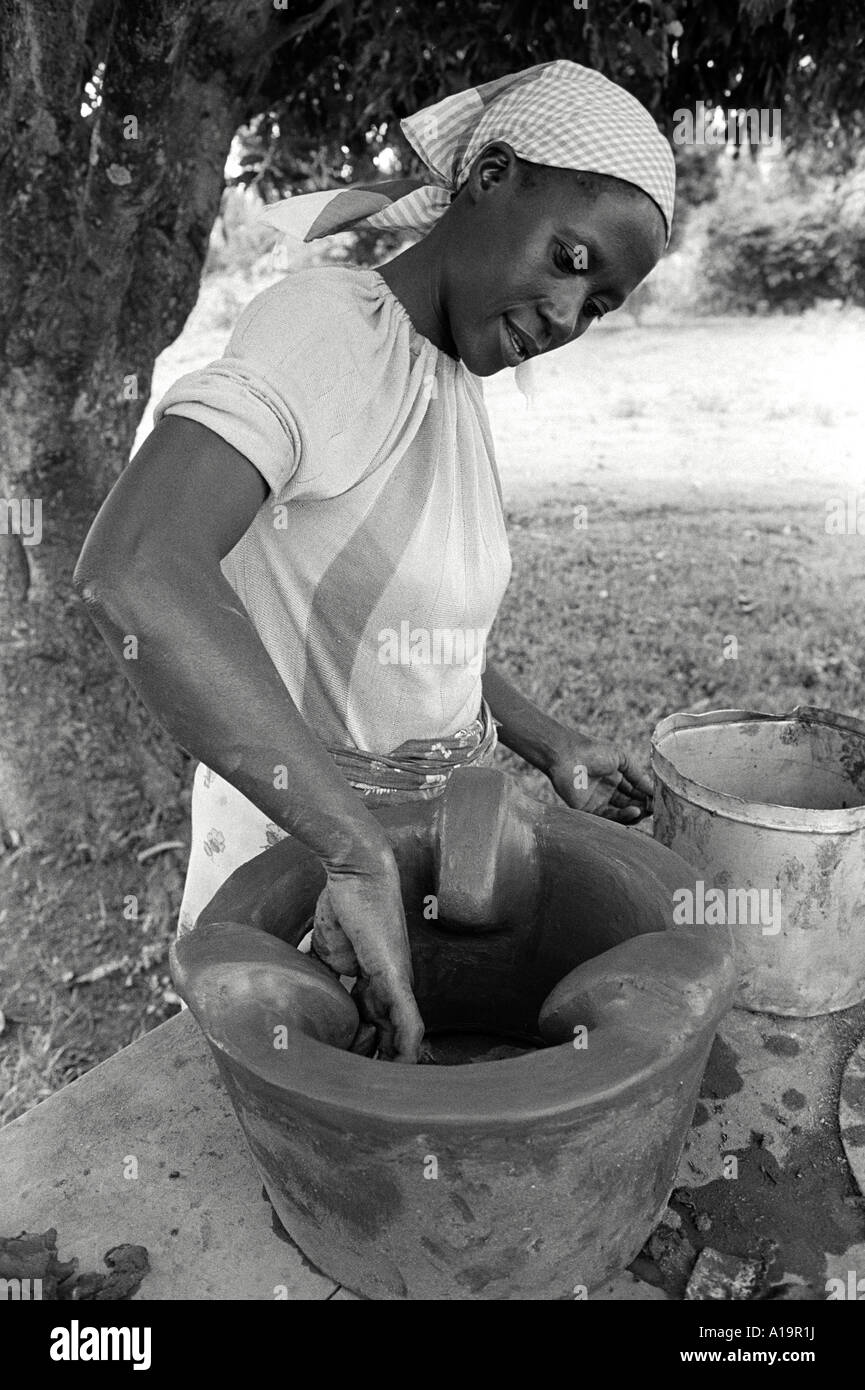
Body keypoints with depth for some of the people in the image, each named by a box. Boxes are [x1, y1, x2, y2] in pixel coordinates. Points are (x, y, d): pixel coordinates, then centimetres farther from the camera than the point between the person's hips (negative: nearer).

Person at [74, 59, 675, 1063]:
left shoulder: (455, 386, 5)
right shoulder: (325, 324, -20)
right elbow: (134, 569, -38)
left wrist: (548, 744, 3)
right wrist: (361, 856, -38)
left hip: (440, 830, 7)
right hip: (295, 849, -7)